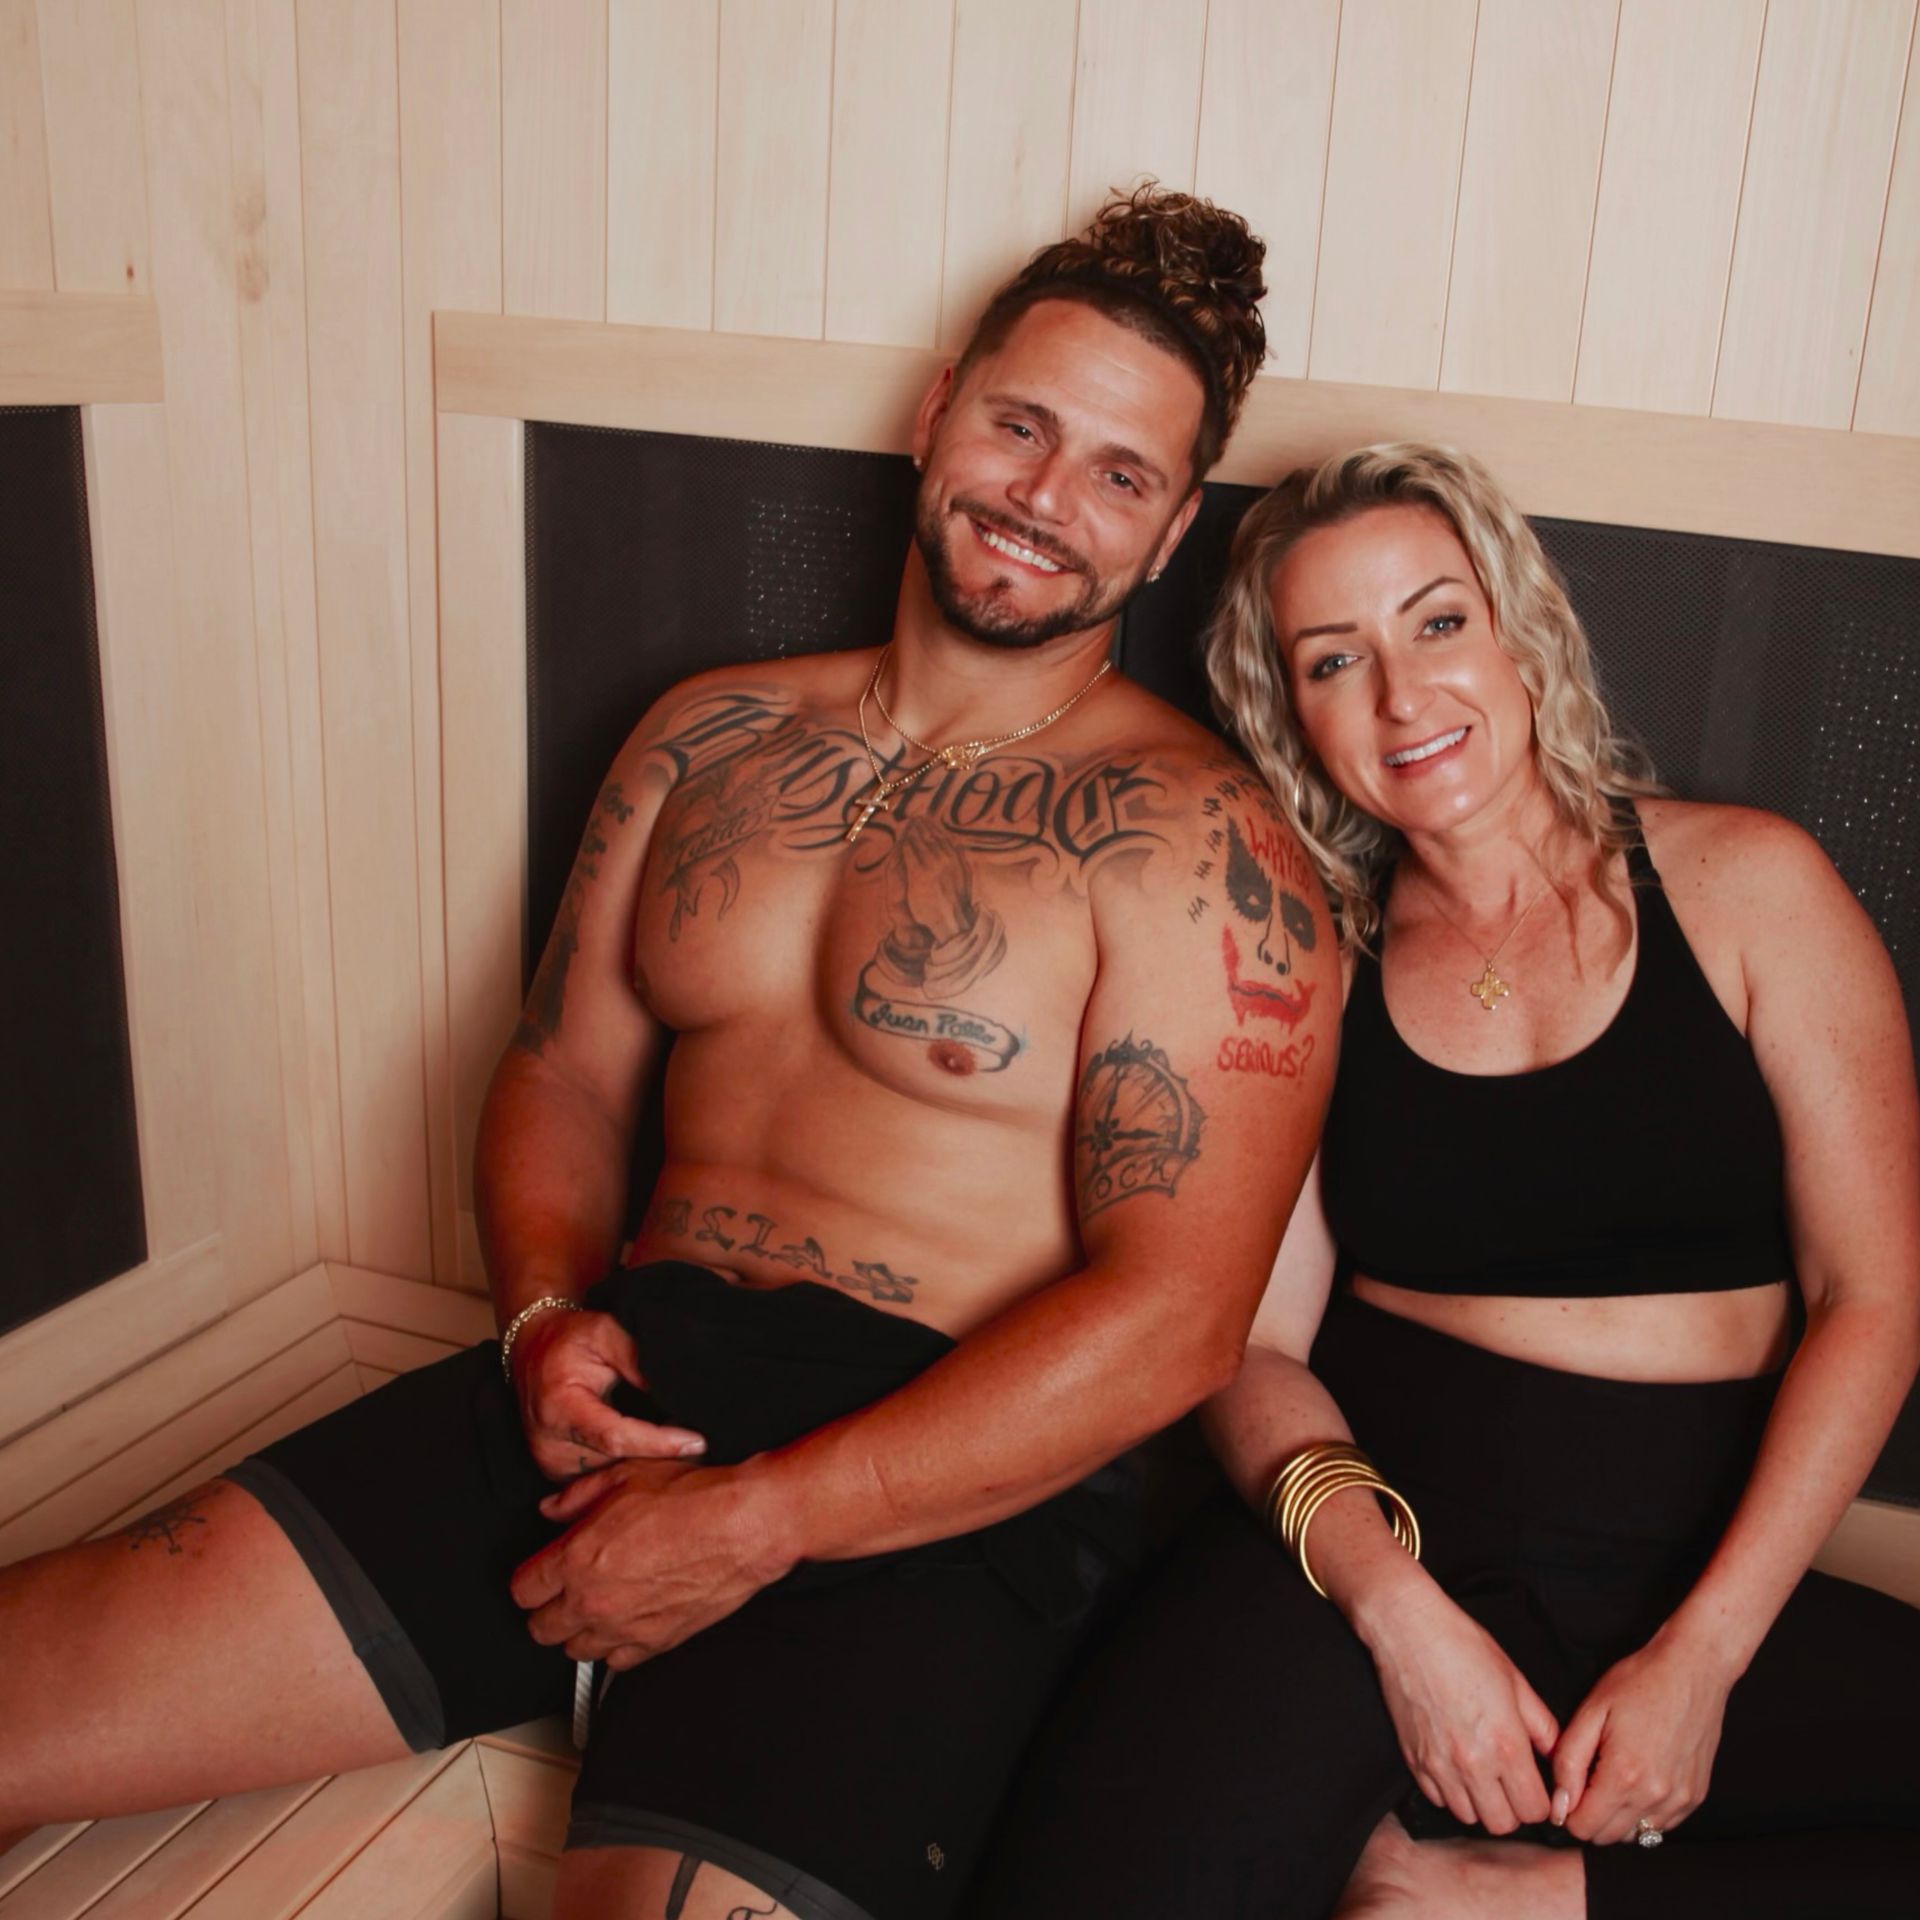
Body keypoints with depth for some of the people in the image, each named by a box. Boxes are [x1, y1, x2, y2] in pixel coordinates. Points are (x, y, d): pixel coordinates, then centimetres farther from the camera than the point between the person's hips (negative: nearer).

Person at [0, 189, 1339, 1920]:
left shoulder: (1198, 845, -6)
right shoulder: (714, 735, 13)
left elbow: (1170, 1318, -13)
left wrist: (753, 1523, -15)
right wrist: (547, 1316, -3)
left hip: (943, 1489, -4)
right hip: (618, 1394, 5)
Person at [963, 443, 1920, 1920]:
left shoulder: (1747, 887, 5)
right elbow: (1256, 1346, 4)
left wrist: (1703, 1651, -10)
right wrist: (1396, 1611, -15)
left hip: (1701, 1571, 1)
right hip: (1382, 1557, 0)